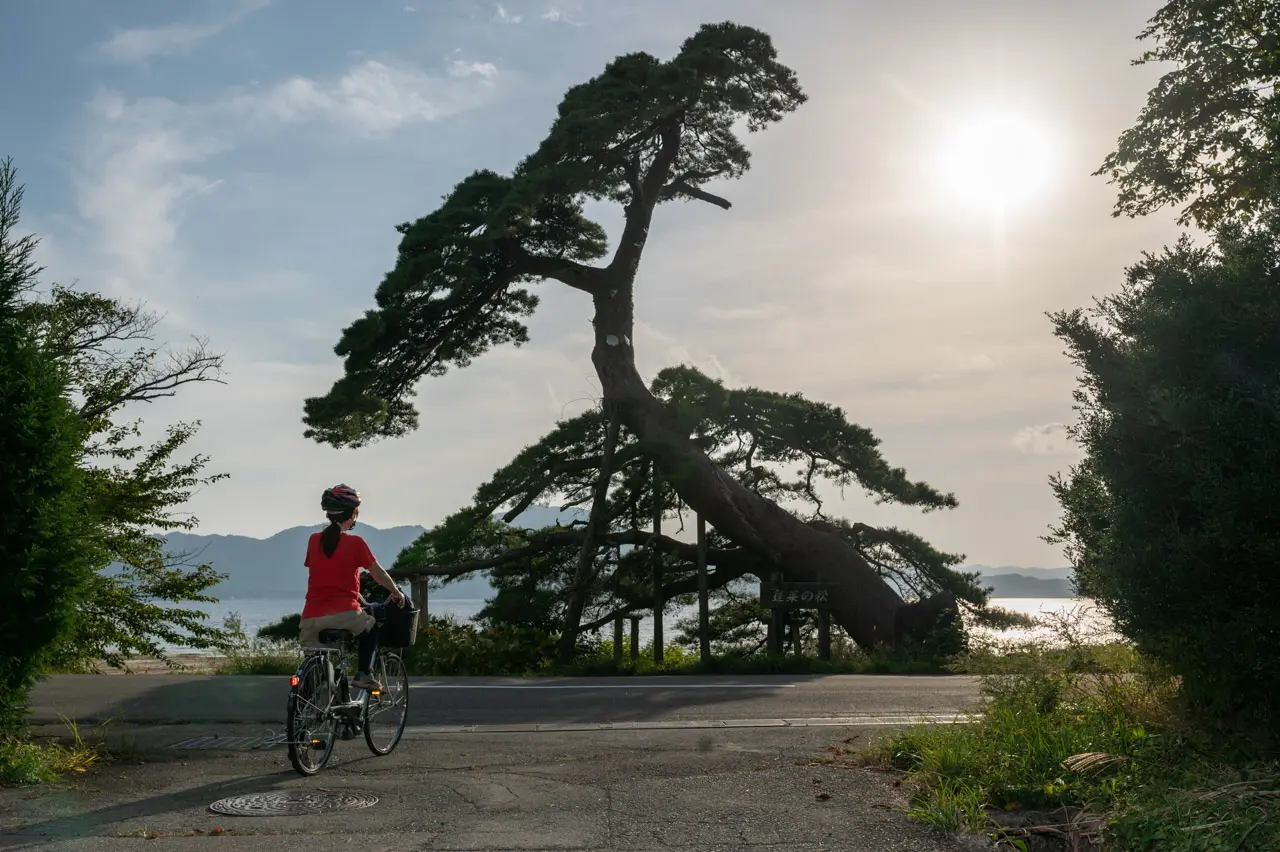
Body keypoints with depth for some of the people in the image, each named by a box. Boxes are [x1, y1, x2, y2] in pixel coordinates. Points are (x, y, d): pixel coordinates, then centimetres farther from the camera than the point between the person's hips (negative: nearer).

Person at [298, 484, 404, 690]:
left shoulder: (314, 540, 10)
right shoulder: (355, 543, -3)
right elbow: (380, 574, 4)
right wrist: (397, 594, 22)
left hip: (312, 618, 3)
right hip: (344, 615, -3)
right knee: (372, 625, 28)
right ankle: (363, 674, 15)